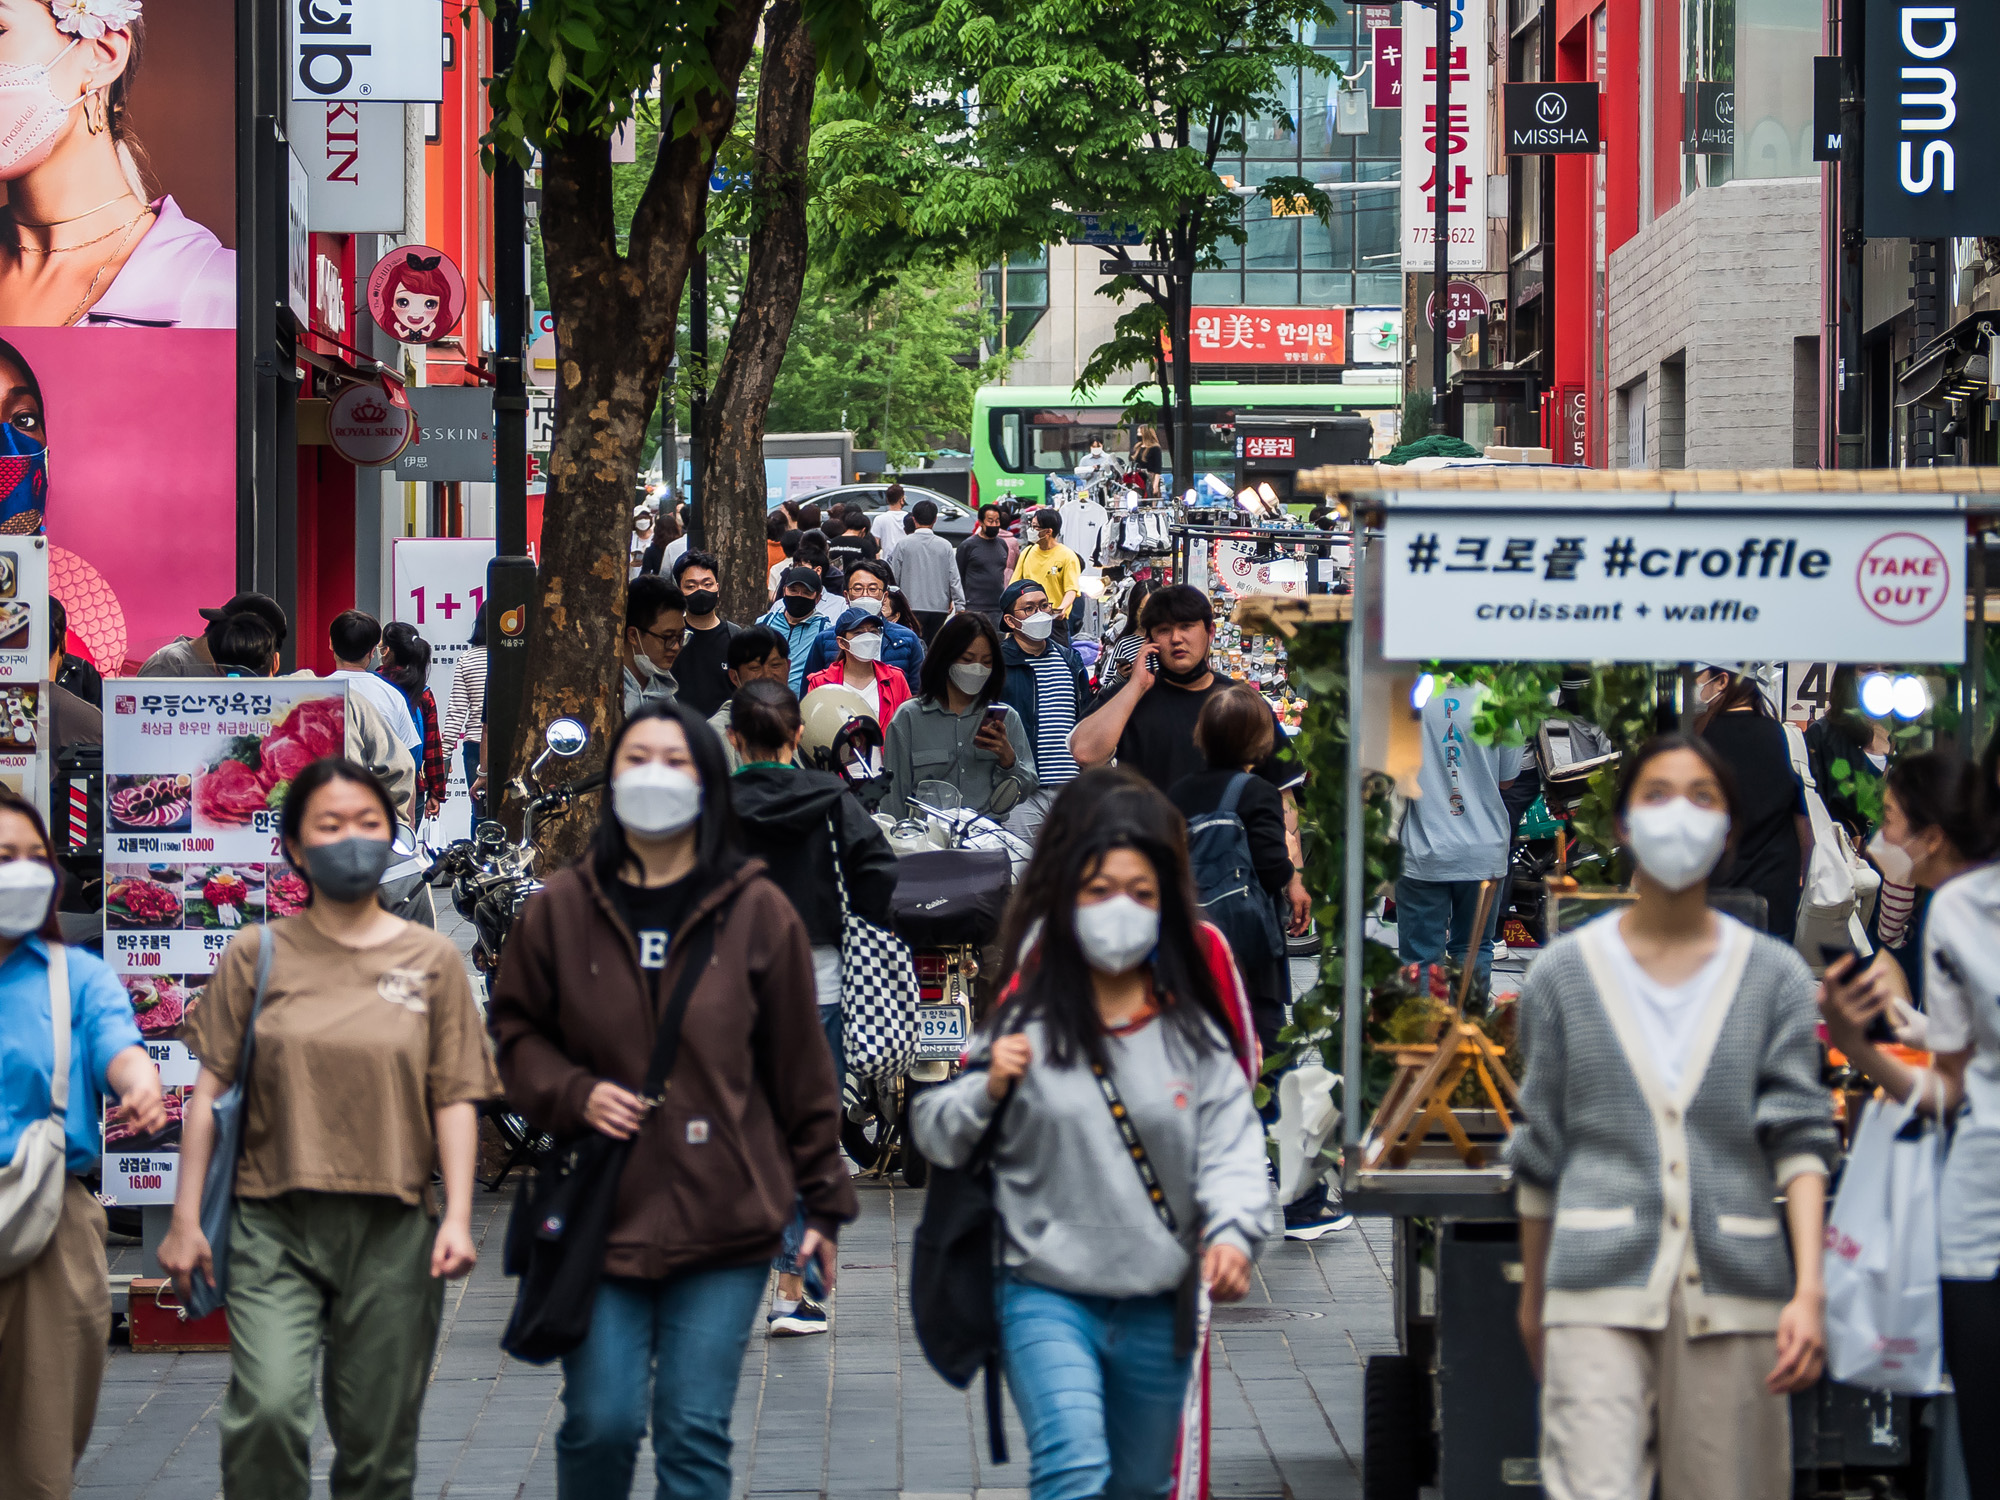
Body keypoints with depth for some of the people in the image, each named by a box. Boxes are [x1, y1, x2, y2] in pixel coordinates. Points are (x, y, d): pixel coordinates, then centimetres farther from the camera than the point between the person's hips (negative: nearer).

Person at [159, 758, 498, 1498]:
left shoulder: (432, 959, 7)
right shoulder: (257, 955, 5)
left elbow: (455, 1099, 5)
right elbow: (210, 1089, 5)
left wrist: (458, 1216, -5)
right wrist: (186, 1217, 1)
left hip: (393, 1228, 1)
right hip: (275, 1222, -1)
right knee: (268, 1408, -21)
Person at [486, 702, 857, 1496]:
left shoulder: (756, 911, 2)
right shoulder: (561, 907, 3)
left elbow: (801, 1065, 6)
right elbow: (516, 1030, 13)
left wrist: (824, 1200, 6)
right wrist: (573, 1094, -7)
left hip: (723, 1220, -1)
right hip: (600, 1214, 1)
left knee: (695, 1433, 1)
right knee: (600, 1423, 0)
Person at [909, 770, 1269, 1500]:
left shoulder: (1194, 1031, 1)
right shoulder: (1027, 1019, -3)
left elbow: (1231, 1146, -6)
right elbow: (934, 1135, 2)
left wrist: (1233, 1232, -25)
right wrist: (988, 1089, -18)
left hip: (1158, 1307, 3)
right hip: (1046, 1295, -3)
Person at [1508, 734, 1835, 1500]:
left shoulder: (1774, 976, 8)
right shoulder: (1564, 975, 9)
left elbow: (1800, 1138, 1)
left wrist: (1809, 1291, -10)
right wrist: (1531, 1296, 20)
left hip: (1734, 1292, 1)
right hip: (1600, 1293, -1)